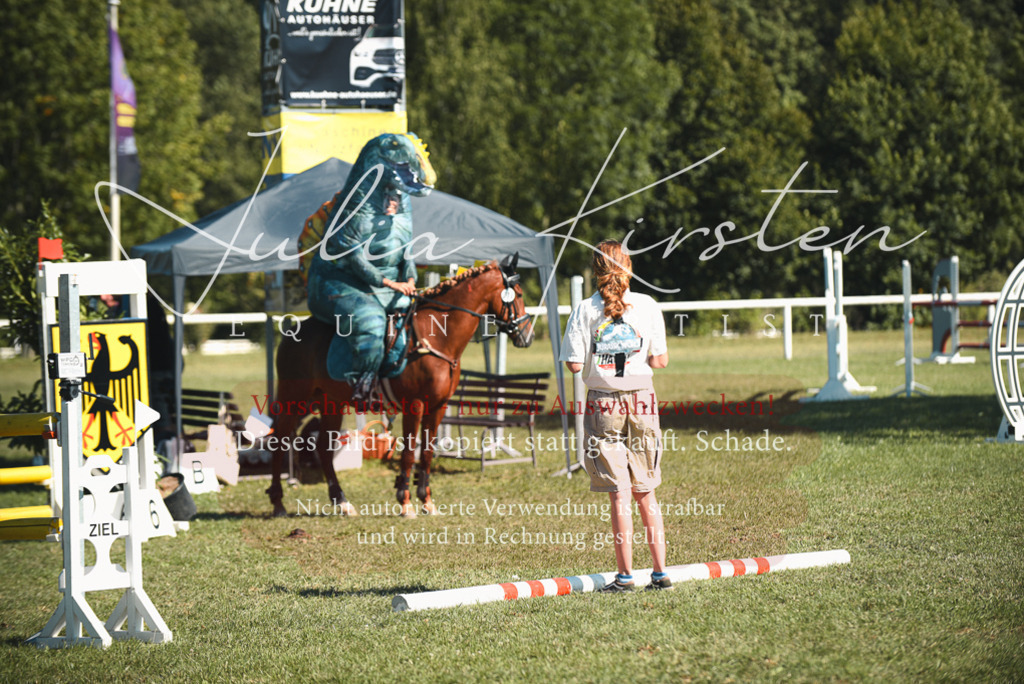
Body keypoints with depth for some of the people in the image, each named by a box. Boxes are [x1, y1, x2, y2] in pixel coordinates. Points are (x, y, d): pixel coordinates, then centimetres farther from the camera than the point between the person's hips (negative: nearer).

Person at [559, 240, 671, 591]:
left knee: (619, 495, 0)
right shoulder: (647, 306, -1)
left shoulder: (586, 311, -6)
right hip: (642, 400, 2)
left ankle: (625, 575, 1)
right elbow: (660, 360, -3)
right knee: (645, 493, 12)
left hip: (604, 403, -2)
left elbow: (575, 364, -9)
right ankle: (660, 572, 11)